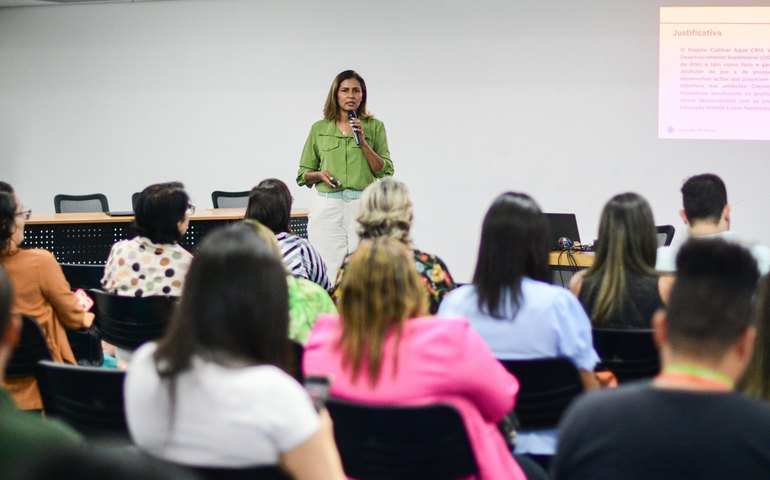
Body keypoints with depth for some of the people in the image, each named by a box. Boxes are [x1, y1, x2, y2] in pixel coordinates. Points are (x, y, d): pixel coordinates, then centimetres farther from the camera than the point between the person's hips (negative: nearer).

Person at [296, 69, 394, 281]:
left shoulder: (374, 127, 7)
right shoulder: (319, 128, 10)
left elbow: (385, 172, 1)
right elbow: (303, 174, 15)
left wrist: (363, 142, -8)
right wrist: (320, 174, -6)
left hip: (363, 207, 0)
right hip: (327, 206, 1)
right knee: (329, 274, -3)